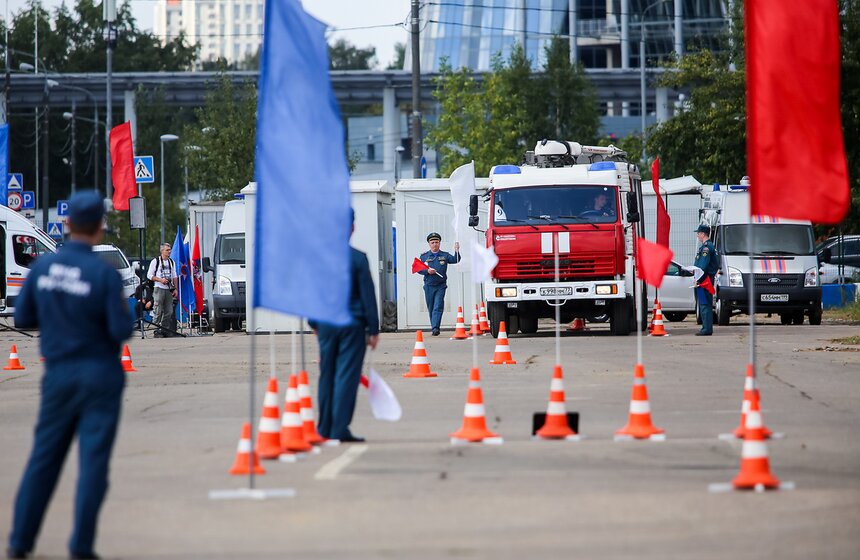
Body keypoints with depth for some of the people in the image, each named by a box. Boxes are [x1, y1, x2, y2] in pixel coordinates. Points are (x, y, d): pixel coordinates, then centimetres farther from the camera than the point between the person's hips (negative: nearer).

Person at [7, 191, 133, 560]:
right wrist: (123, 311, 5)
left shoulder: (43, 267, -2)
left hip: (58, 375, 4)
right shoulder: (104, 274, -15)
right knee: (93, 461, 1)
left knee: (43, 459, 12)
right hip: (99, 377, -4)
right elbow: (121, 331, -16)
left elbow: (22, 318, 5)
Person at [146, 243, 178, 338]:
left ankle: (165, 330, 9)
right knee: (158, 311, -8)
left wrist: (175, 289, 9)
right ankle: (156, 331, -7)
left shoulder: (172, 262, 15)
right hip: (159, 289, -5)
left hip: (169, 289, 5)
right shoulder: (155, 261, -1)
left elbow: (174, 276, 19)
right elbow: (149, 275, -3)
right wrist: (160, 280, -15)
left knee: (169, 312, 3)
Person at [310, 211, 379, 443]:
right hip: (352, 324, -4)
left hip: (326, 324, 4)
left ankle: (325, 428, 19)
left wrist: (314, 324, 20)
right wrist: (373, 329, -1)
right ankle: (340, 429, -9)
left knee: (326, 375, 13)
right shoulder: (357, 258, -8)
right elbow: (368, 295, -6)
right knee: (347, 375, -4)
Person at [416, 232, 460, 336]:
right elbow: (418, 269, 5)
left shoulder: (445, 255, 6)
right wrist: (427, 271, -14)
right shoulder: (424, 256, 8)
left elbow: (455, 260, -8)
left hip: (441, 286, -2)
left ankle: (435, 328, -18)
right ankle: (433, 327, 19)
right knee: (431, 308, 8)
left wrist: (456, 251, -26)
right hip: (428, 286, 2)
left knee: (438, 307, -12)